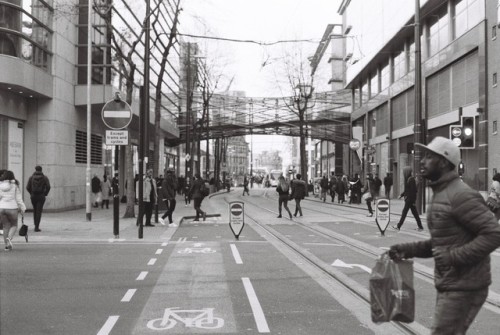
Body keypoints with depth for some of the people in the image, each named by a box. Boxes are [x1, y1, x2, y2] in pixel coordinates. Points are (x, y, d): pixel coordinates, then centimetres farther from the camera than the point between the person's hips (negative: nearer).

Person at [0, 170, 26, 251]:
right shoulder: (14, 185, -4)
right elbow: (18, 198, -4)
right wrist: (22, 209, 3)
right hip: (12, 208, -2)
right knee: (14, 225, 14)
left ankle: (7, 245, 11)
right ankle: (9, 238, -12)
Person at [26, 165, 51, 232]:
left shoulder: (31, 177, 4)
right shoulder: (45, 177, 0)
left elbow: (28, 187, -2)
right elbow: (48, 187, -10)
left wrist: (31, 193, 12)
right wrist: (45, 194, 3)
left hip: (33, 196, 2)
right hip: (41, 196, -2)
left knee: (35, 210, 19)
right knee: (39, 211, -2)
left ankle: (36, 225, 21)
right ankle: (37, 227, -9)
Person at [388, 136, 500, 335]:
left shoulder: (461, 195, -19)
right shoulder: (441, 194, 13)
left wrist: (454, 256, -25)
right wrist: (408, 250, 6)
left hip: (463, 287, -10)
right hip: (449, 284, 10)